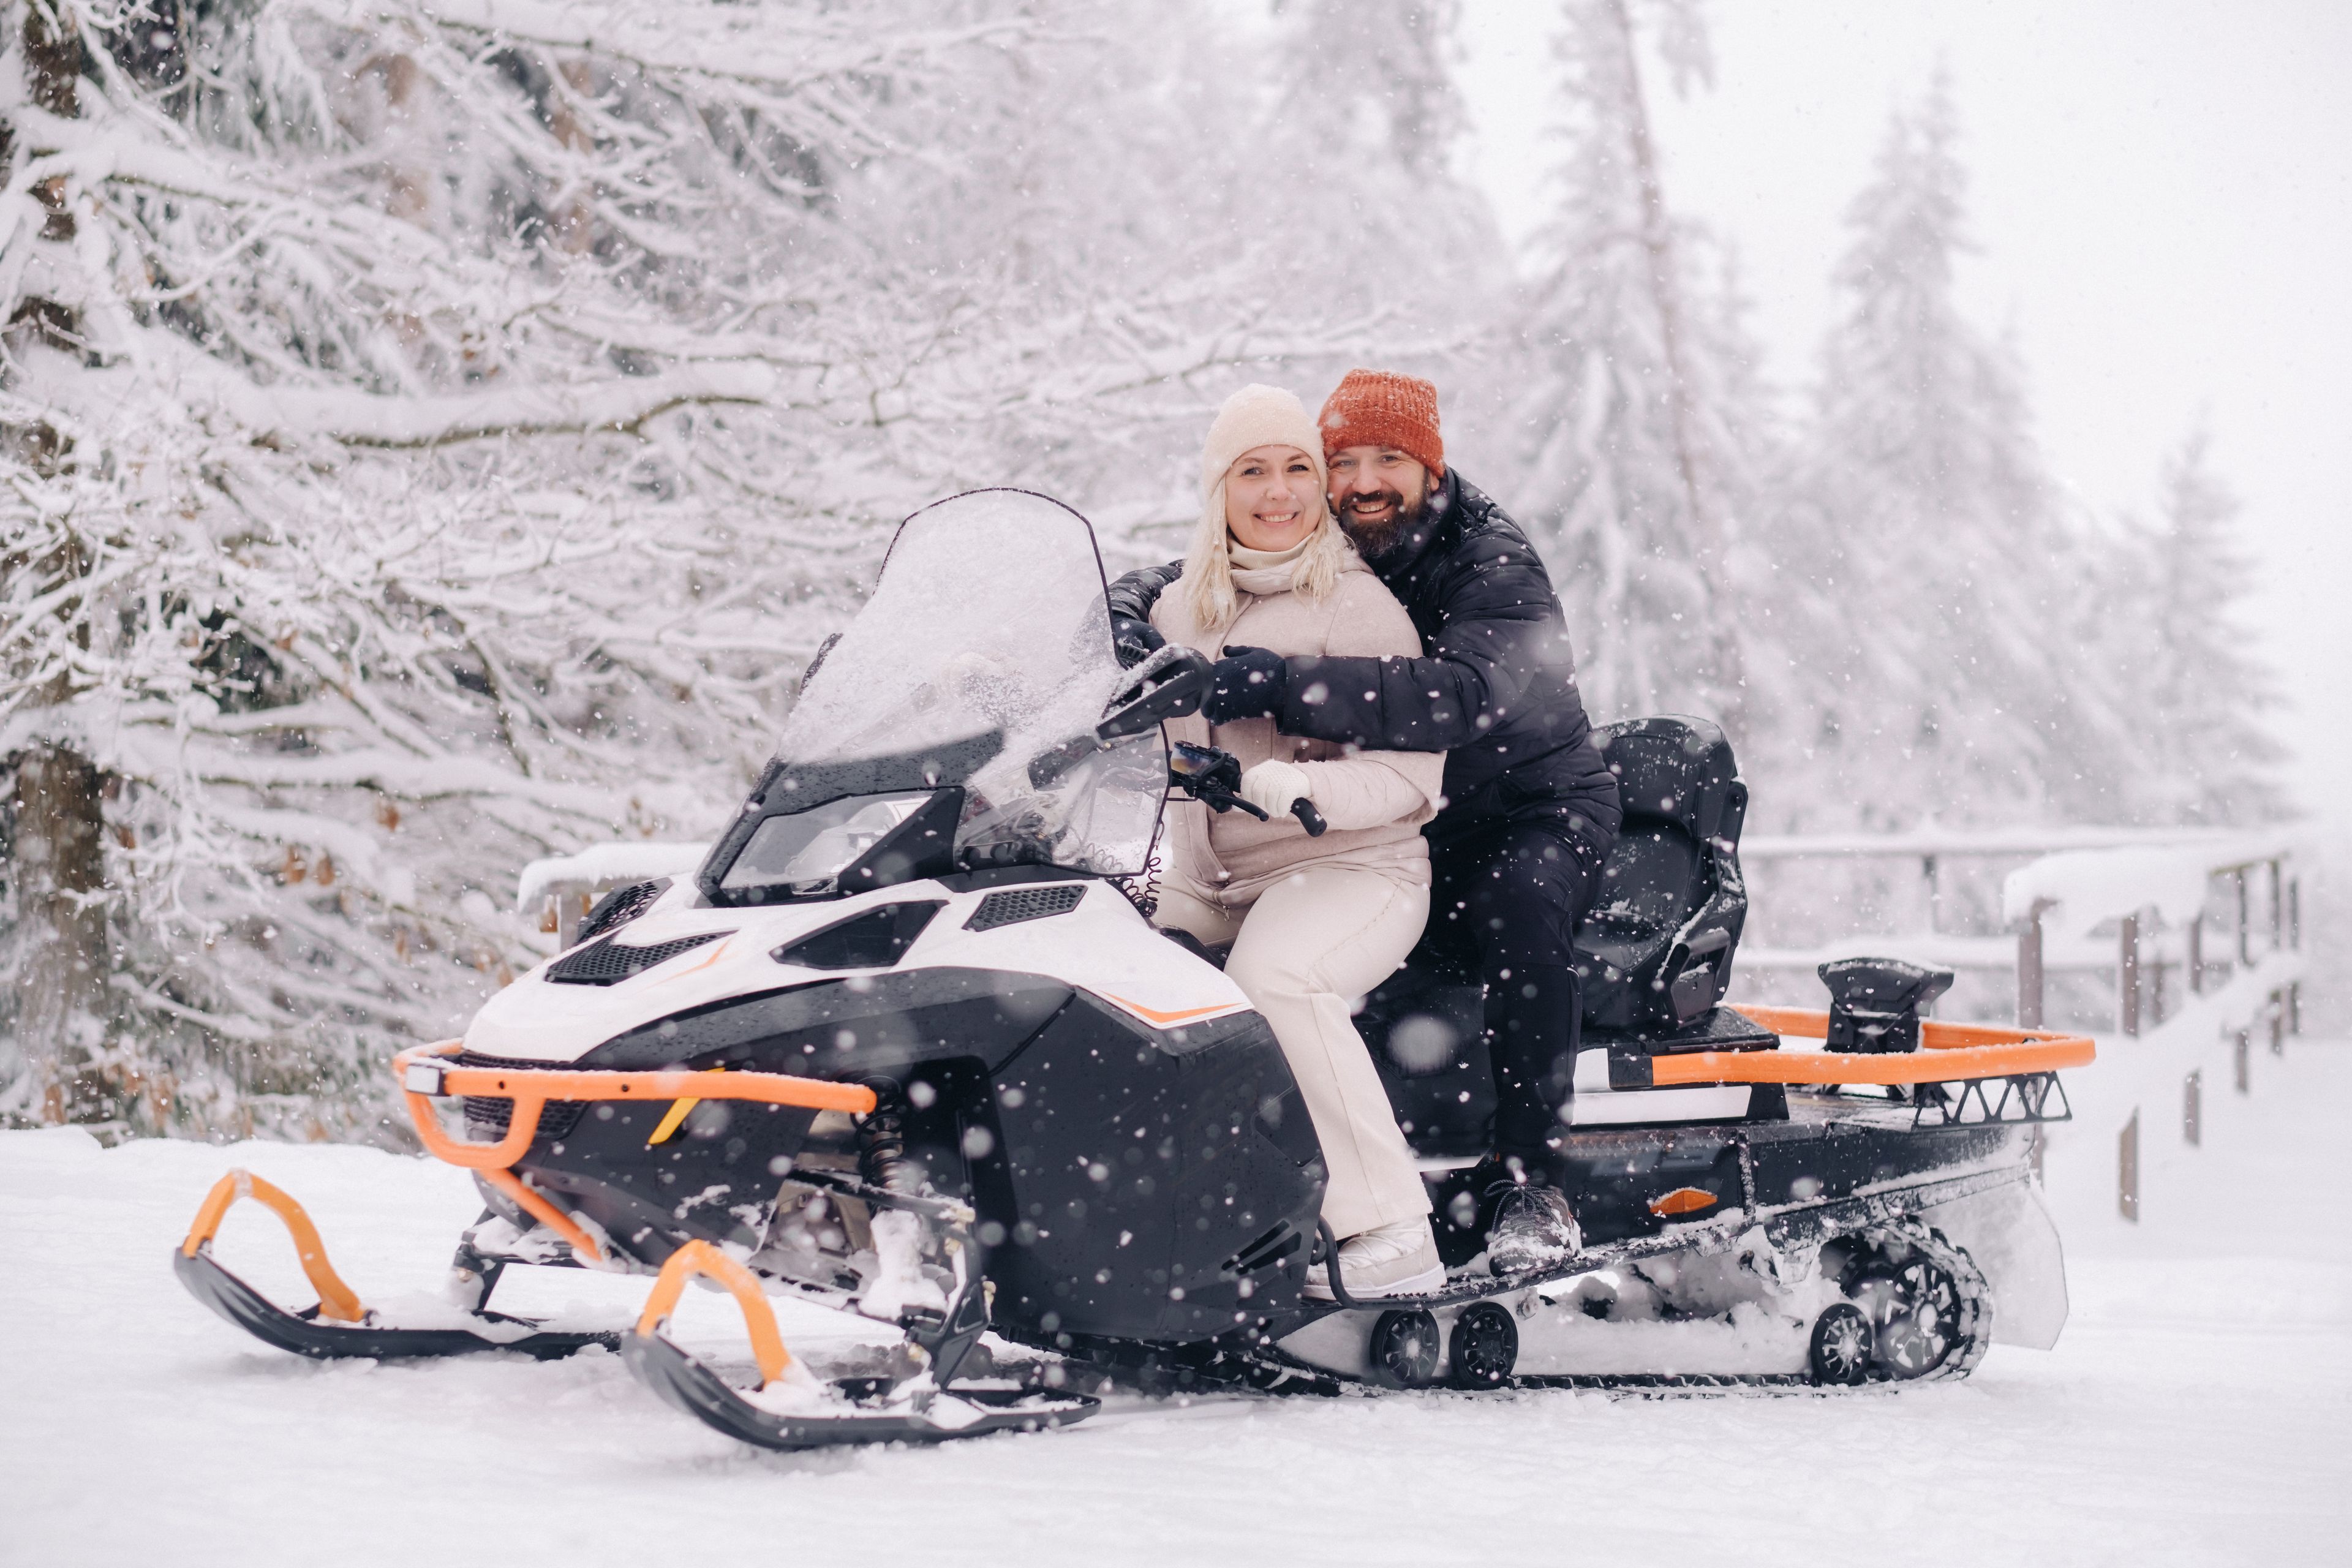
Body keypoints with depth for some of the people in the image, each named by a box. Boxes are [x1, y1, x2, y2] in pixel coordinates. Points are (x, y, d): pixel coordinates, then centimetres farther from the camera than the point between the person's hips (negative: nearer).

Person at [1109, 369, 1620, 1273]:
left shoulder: (1494, 570, -19)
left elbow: (1465, 696, -39)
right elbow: (1176, 584, 6)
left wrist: (1285, 687, -48)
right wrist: (1127, 617, -21)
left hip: (1539, 804, -5)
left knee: (1518, 901, -38)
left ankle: (1529, 1178, -29)